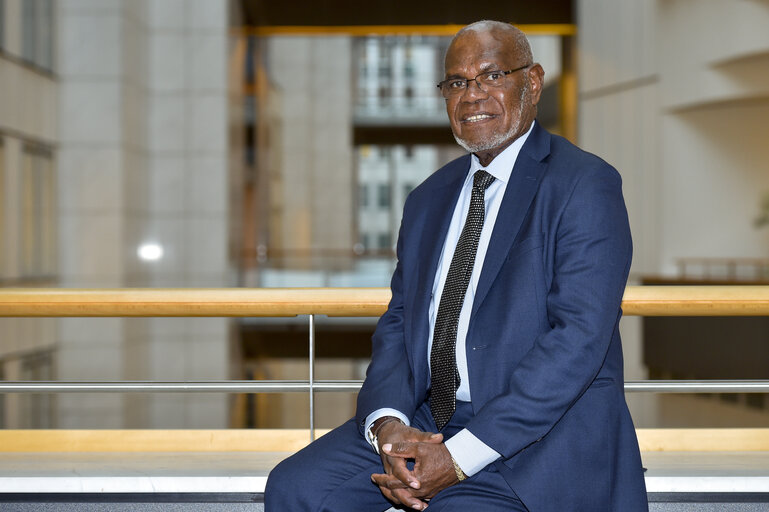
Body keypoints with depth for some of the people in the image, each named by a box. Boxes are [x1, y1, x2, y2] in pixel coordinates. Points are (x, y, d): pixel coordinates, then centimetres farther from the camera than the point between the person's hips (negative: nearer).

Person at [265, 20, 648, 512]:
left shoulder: (585, 185, -8)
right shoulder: (429, 198, 16)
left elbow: (579, 337, -17)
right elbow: (399, 320, 13)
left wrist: (461, 457, -20)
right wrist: (388, 424, -10)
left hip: (543, 436, -6)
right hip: (426, 420, 6)